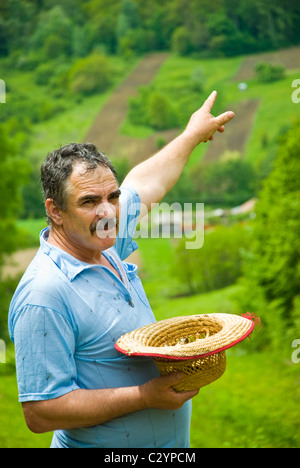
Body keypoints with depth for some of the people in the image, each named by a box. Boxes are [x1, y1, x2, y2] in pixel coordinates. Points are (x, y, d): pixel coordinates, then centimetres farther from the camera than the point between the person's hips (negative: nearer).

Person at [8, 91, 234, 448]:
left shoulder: (104, 247, -2)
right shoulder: (43, 295, -27)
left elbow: (143, 184, 17)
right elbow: (40, 413, -28)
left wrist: (193, 133, 29)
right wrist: (145, 395, -28)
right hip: (103, 446, -8)